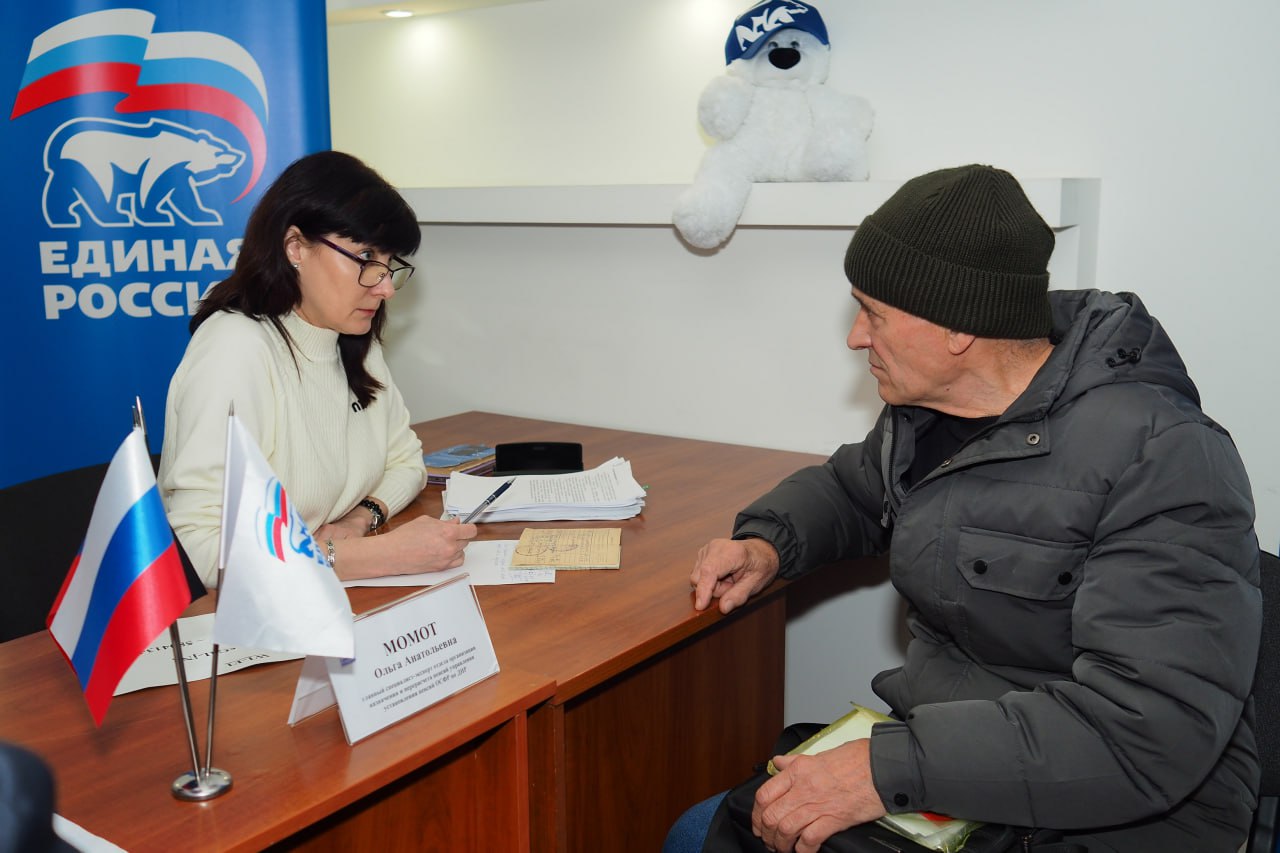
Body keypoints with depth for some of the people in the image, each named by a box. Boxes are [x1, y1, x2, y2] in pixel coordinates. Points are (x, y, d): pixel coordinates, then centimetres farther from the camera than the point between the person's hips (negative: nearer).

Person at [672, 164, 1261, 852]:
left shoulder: (1159, 459, -22)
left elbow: (1149, 734, -30)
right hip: (937, 766, 7)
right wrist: (768, 543, 1)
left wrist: (891, 768, -33)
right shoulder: (925, 411, 2)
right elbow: (849, 488, 23)